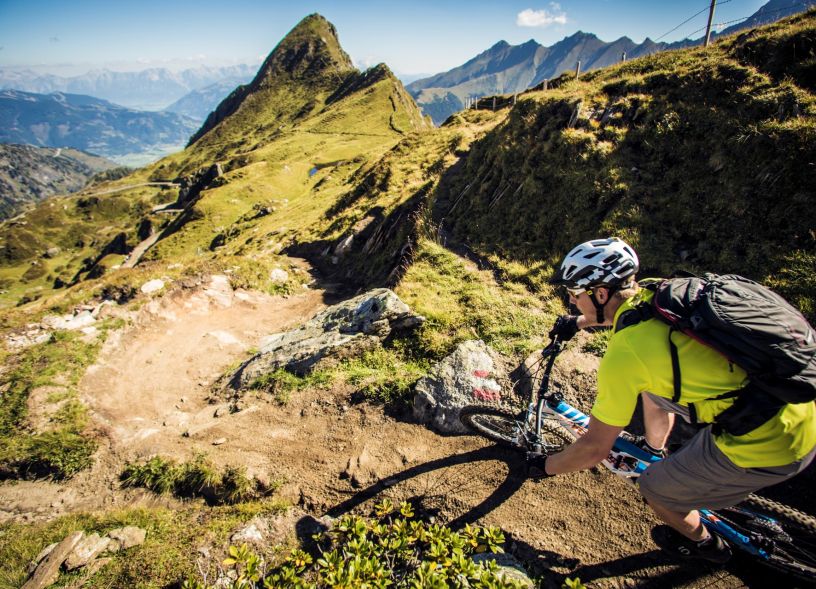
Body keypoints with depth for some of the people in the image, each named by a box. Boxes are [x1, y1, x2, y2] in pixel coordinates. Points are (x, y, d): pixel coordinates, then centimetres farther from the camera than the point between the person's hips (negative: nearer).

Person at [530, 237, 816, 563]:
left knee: (653, 489, 12)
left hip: (770, 444, -8)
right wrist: (579, 322, 38)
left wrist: (545, 467, 2)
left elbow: (594, 448, -14)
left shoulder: (624, 352, -24)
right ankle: (654, 451, 50)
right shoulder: (655, 296, -2)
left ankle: (705, 544, 42)